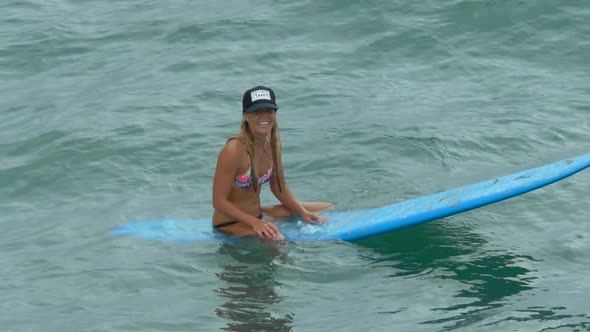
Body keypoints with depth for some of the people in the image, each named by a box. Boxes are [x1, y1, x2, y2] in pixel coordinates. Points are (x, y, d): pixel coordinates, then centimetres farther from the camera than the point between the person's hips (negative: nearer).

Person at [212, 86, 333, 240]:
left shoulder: (273, 145, 0)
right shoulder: (233, 151, -24)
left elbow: (279, 187, 13)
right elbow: (219, 201, -22)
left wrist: (303, 213, 0)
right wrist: (255, 223, -30)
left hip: (257, 214, 8)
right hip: (230, 223, -8)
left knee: (328, 209, 9)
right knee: (276, 240, -36)